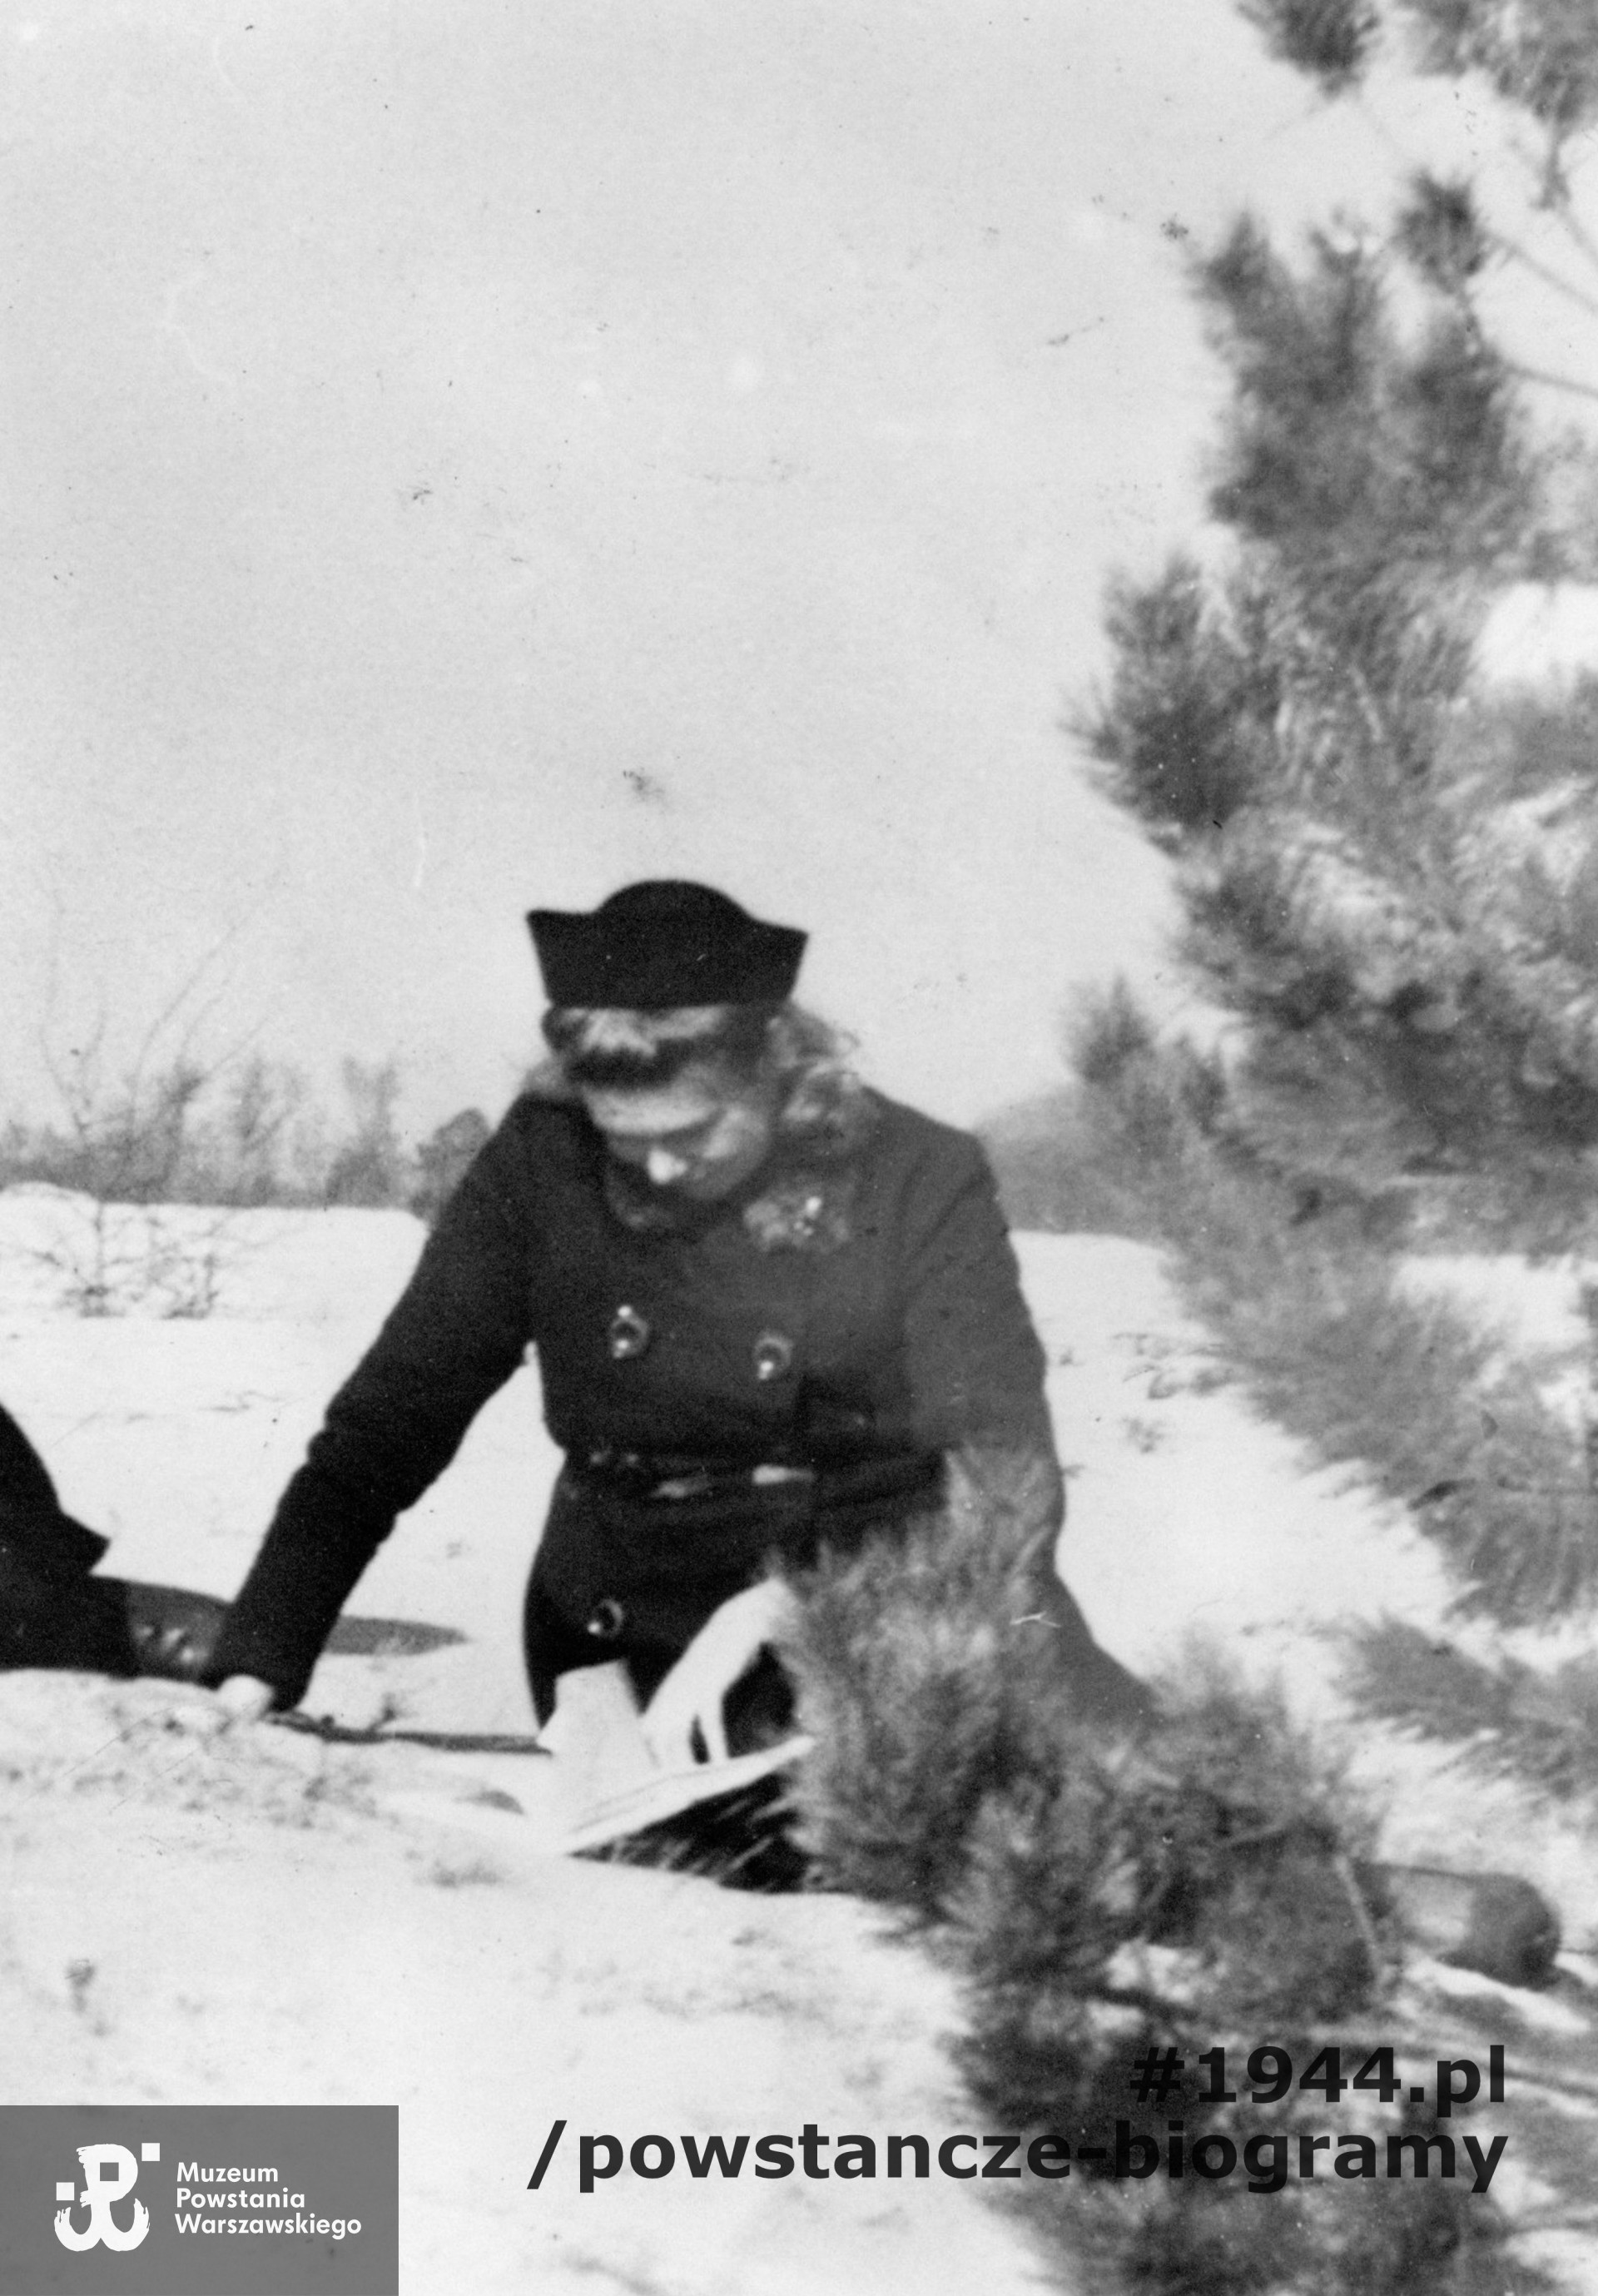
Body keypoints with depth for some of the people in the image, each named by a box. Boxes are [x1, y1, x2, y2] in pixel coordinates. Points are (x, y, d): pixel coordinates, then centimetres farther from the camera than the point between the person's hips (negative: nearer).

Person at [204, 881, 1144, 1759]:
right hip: (634, 1655, 1)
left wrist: (775, 1610, -26)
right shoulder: (542, 1165, -5)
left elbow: (1007, 1489, -13)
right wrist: (253, 1673, -16)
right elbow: (382, 1430, -4)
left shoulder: (920, 1183, -9)